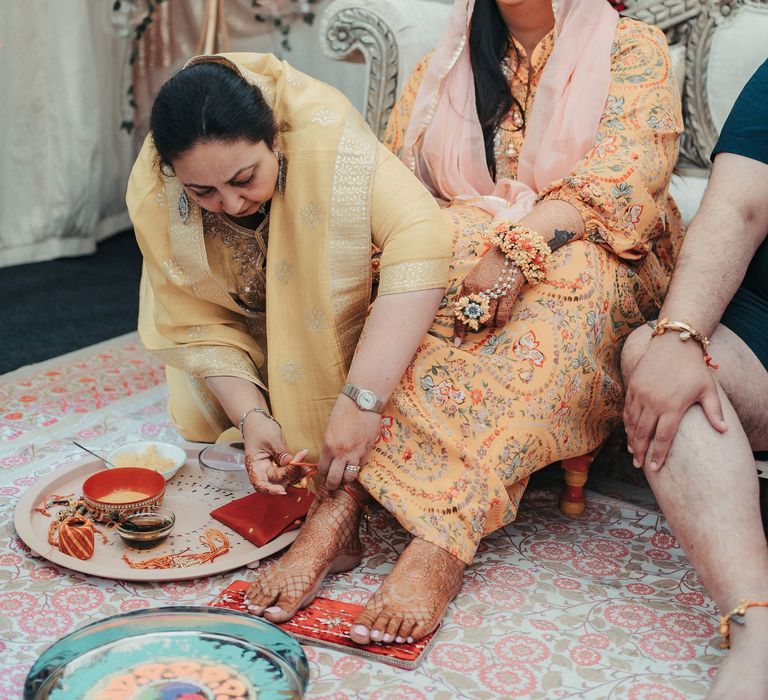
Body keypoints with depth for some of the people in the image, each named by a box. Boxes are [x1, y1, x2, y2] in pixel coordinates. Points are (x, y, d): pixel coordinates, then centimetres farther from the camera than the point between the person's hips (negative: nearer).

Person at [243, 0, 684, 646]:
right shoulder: (441, 70, 18)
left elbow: (621, 180, -11)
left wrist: (520, 248, -27)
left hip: (592, 266, -2)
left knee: (572, 273, -36)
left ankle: (439, 542, -46)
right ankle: (338, 508, -42)